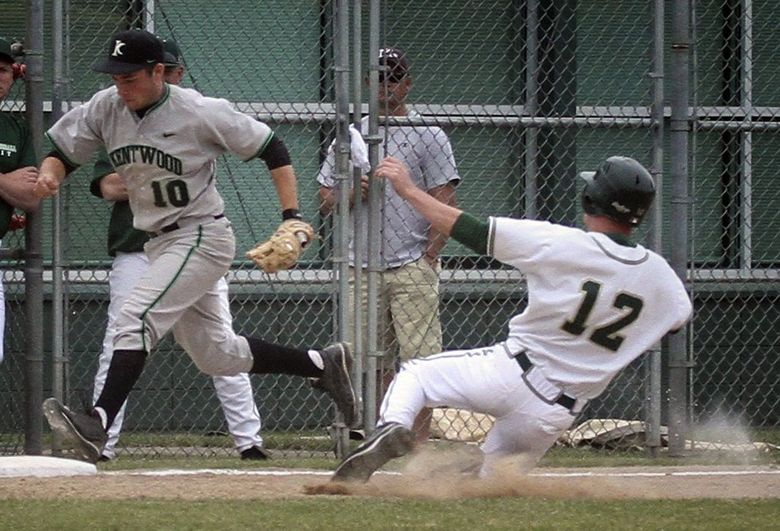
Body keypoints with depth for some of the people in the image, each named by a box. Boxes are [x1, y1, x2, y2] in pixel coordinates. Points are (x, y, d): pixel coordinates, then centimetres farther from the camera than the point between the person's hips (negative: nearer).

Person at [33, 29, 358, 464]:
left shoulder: (201, 113, -16)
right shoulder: (106, 109, 0)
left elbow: (271, 148, -9)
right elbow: (63, 150, 7)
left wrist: (292, 217, -16)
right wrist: (50, 172, -18)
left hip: (203, 237, -8)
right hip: (159, 244, 8)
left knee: (136, 320, -24)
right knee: (216, 354, 13)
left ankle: (98, 424, -33)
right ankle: (323, 363, 26)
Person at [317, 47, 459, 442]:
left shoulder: (428, 136, 3)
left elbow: (445, 205, -2)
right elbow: (325, 201, 17)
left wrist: (428, 261, -11)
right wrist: (349, 194, -6)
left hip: (412, 266, -4)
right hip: (361, 267, 4)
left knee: (419, 358, -10)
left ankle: (418, 442, -9)